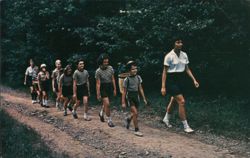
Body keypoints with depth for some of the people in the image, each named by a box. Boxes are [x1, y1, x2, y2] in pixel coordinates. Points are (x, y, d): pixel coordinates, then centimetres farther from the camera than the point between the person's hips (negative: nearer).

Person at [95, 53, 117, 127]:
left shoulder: (110, 68, -3)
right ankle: (109, 120, 0)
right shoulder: (98, 71, -14)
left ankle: (101, 113, 47)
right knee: (107, 104, -12)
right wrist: (98, 94, -12)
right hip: (103, 88, -5)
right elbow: (98, 83, -13)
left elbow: (113, 79, 4)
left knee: (105, 104, 18)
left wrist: (114, 89, 4)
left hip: (110, 87, 5)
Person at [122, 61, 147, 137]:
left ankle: (128, 119, 47)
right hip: (129, 97, -5)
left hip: (136, 96, 5)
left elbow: (140, 89, 9)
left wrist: (144, 98, 8)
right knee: (135, 113, -13)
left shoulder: (138, 77, 2)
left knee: (135, 114, 12)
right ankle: (136, 130, -2)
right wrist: (123, 102, -6)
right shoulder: (127, 79, -11)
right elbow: (124, 91, -6)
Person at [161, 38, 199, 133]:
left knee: (173, 101, 19)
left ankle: (166, 119, 42)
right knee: (182, 101, -14)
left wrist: (194, 80, 3)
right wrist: (163, 86, -15)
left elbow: (187, 69, 12)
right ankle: (186, 126, -6)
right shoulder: (169, 56, -12)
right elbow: (165, 71, -11)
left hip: (180, 80, 7)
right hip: (172, 81, -7)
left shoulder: (184, 55, 6)